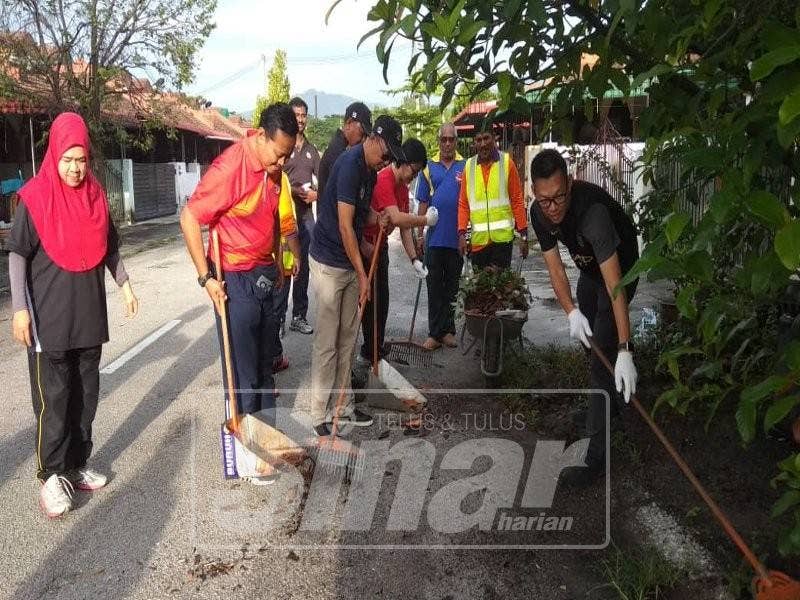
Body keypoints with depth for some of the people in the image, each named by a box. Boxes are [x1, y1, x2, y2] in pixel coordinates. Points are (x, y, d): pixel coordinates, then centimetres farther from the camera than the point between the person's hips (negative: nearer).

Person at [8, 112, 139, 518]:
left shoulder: (95, 195, 5)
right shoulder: (35, 197, -9)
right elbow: (18, 255, -9)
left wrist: (125, 285, 11)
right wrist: (20, 308, -14)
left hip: (89, 313, 5)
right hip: (49, 316, -5)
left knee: (86, 394, 12)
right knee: (53, 398, 0)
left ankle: (76, 465, 24)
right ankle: (51, 476, 10)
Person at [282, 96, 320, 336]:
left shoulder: (311, 150, 15)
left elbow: (321, 181, 15)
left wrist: (316, 194, -5)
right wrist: (297, 192, -18)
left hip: (306, 216, 6)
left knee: (303, 267, 10)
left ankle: (299, 316, 19)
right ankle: (278, 318, 2)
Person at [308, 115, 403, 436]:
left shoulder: (369, 169, 7)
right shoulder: (349, 164, -20)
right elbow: (345, 226, -22)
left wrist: (378, 218, 2)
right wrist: (362, 274, -19)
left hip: (351, 262, 9)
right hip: (329, 262, -9)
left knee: (348, 338, 13)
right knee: (327, 342, -3)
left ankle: (343, 406, 24)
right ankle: (319, 414, 7)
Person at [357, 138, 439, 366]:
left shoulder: (402, 187, 7)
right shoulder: (383, 180, -22)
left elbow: (405, 227, 7)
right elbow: (396, 218, -33)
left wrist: (414, 260, 0)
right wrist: (426, 220, -21)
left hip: (380, 246, 9)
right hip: (365, 247, -9)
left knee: (381, 300, 13)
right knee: (370, 301, -4)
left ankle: (376, 349, 24)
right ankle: (369, 353, 7)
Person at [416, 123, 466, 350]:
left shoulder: (465, 167, 2)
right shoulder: (429, 167, 5)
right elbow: (423, 203, 6)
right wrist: (420, 234, 3)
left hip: (457, 237, 0)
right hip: (434, 237, 0)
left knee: (452, 286, 10)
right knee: (434, 286, 3)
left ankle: (448, 330, 20)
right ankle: (436, 333, 8)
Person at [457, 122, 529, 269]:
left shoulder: (507, 162, 0)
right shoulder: (469, 166, 6)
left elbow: (517, 201, 0)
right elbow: (463, 204, 6)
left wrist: (523, 235, -3)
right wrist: (462, 233, -4)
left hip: (502, 236, -2)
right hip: (478, 239, 2)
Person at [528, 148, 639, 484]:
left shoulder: (592, 210, -42)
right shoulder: (539, 212, -21)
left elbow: (614, 284, -45)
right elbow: (554, 267, -16)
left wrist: (625, 351, -49)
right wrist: (572, 312, -33)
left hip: (618, 269, -7)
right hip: (589, 268, 8)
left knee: (602, 354, -14)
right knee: (586, 337, 23)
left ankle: (596, 452, -9)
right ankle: (608, 401, 51)